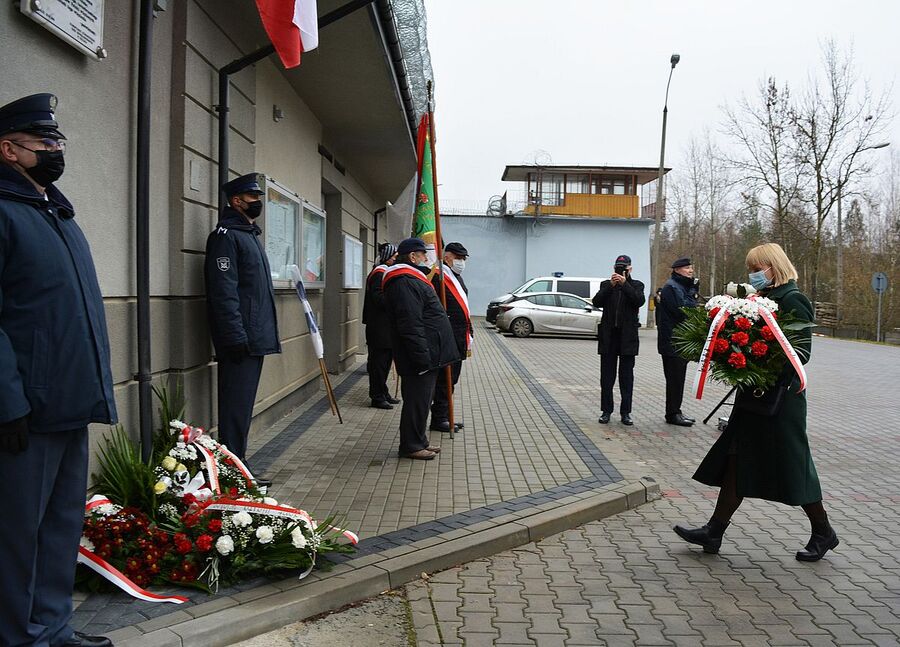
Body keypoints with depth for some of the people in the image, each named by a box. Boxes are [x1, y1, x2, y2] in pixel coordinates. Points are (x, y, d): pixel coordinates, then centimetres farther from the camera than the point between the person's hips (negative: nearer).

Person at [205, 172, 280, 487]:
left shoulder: (249, 234, 21)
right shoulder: (226, 235, -9)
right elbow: (224, 292, -18)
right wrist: (236, 337, -23)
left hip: (254, 337, 10)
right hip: (242, 339, -10)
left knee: (243, 404, 14)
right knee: (237, 405, -5)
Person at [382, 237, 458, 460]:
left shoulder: (413, 279, 19)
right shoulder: (404, 283, -18)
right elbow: (411, 325, -25)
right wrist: (422, 357, -25)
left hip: (426, 355, 11)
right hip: (419, 356, -11)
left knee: (421, 398, 16)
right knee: (417, 399, -3)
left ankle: (419, 441, 25)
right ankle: (411, 446, 6)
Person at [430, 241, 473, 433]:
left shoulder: (457, 278, 19)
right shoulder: (438, 277, -12)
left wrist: (468, 338, 21)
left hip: (459, 340, 10)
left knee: (451, 380, 15)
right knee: (444, 381, -3)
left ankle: (444, 417, 24)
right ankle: (438, 420, 6)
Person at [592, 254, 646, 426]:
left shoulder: (636, 285, 7)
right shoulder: (606, 285, 9)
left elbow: (639, 301, -13)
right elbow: (597, 302, -7)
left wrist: (624, 283, -18)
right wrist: (611, 285, -15)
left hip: (627, 336, -1)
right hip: (608, 335, 1)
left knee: (627, 376, 3)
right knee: (607, 376, 5)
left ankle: (626, 412, 9)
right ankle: (606, 411, 11)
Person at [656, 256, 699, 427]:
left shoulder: (685, 286, 21)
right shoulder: (671, 287, -12)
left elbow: (692, 308, 16)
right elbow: (682, 310, -21)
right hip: (672, 340, -10)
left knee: (678, 377, 13)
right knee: (675, 377, -5)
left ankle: (675, 411, 20)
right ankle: (672, 414, 1)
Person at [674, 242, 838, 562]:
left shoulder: (792, 300, -11)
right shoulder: (764, 298, 13)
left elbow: (802, 349, -17)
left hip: (780, 397, -9)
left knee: (792, 465, 3)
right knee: (737, 461, 8)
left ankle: (823, 533, 24)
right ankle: (714, 531, 12)